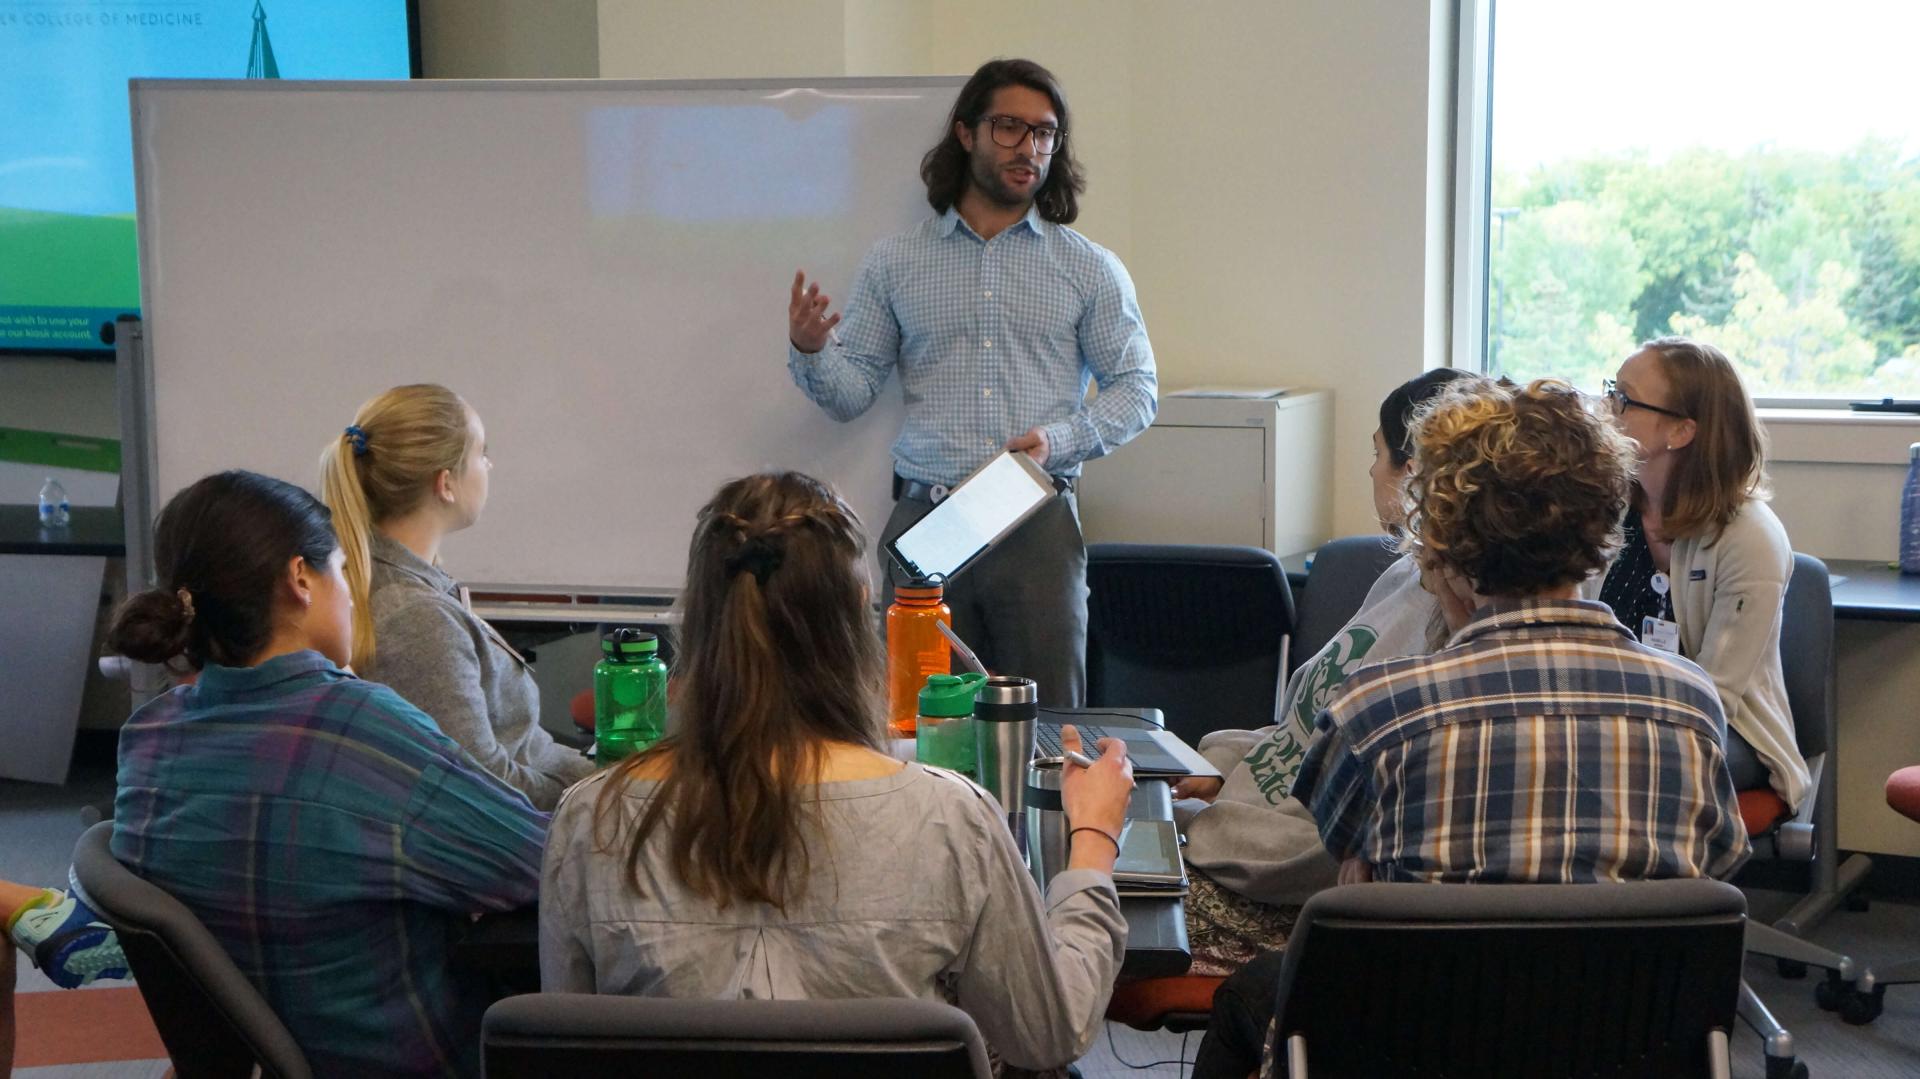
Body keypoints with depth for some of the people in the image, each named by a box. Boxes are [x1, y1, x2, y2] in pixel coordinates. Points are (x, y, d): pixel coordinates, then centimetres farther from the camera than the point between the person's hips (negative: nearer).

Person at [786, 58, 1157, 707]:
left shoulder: (1089, 268, 8)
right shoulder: (894, 264, 9)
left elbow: (1136, 386, 7)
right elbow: (851, 393, 8)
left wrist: (1058, 441, -10)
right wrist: (810, 351, -14)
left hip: (1039, 524, 0)